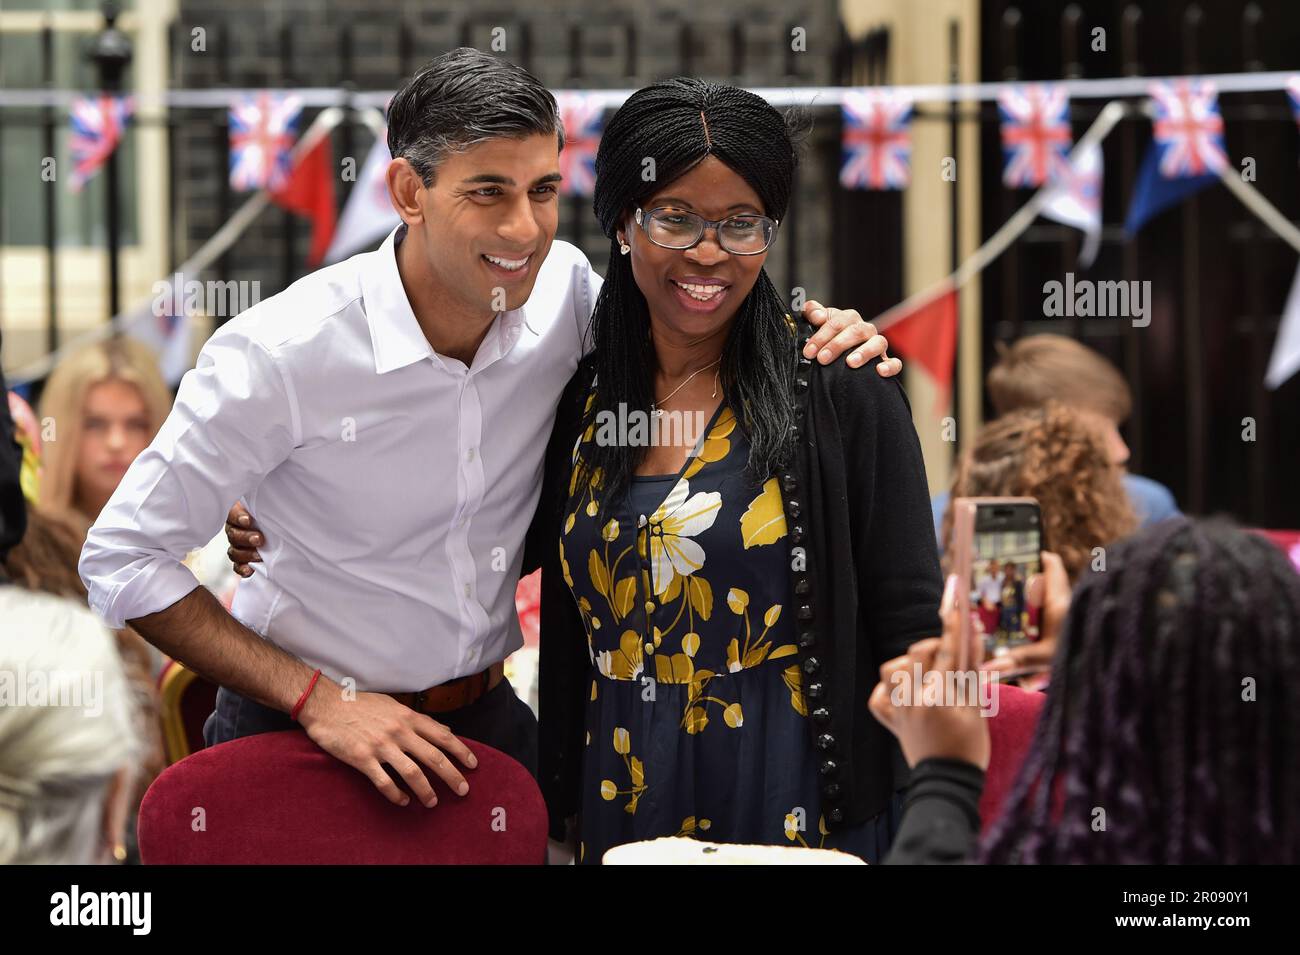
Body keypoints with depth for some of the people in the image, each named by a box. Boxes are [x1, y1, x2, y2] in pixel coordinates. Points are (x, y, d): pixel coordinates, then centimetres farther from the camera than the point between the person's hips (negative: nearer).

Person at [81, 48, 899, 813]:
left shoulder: (563, 294, -11)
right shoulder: (283, 352, -22)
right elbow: (125, 558, -15)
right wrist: (318, 699, -20)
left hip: (485, 717, 4)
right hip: (302, 732, -4)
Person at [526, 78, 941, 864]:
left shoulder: (841, 394, -7)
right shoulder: (581, 405, 5)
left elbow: (910, 634, -8)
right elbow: (566, 643, 12)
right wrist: (560, 819, 10)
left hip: (804, 811, -4)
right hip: (622, 819, 4)